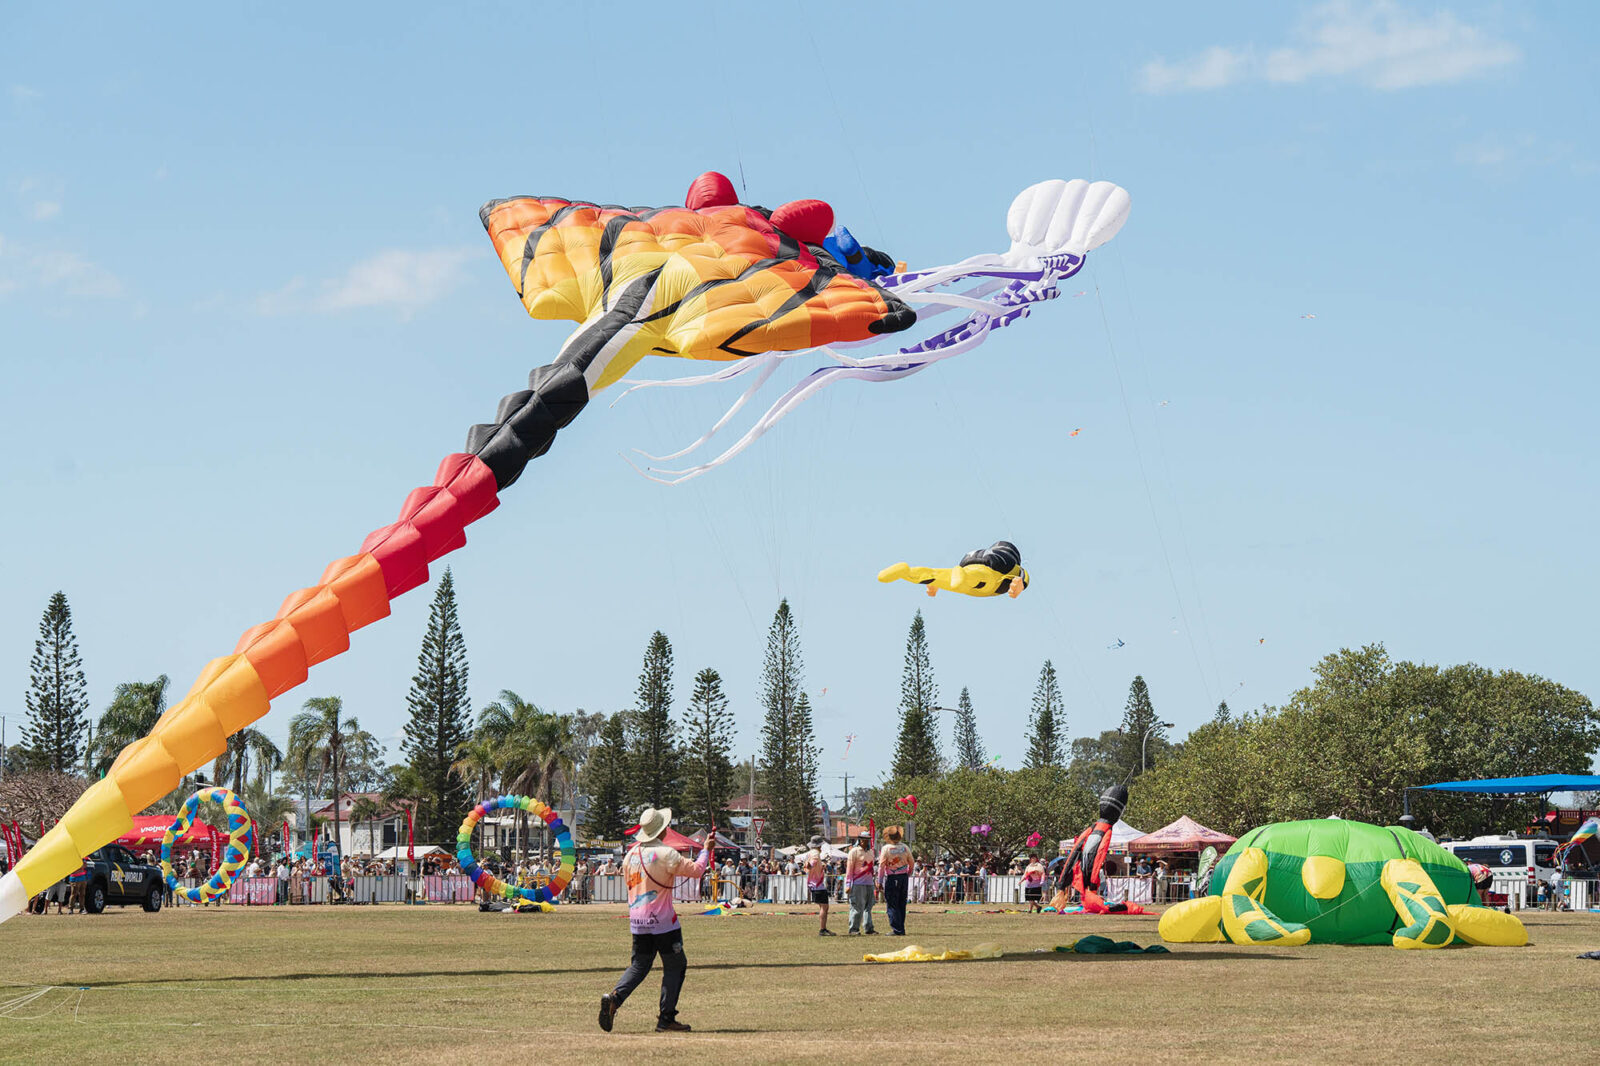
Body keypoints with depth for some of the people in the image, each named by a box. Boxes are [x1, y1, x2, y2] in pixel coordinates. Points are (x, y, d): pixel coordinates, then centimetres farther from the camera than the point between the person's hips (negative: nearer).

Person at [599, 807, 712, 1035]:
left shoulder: (631, 854, 7)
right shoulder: (665, 854, -14)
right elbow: (696, 870, -13)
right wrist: (706, 850, 3)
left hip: (637, 921, 6)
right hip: (662, 920, -6)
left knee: (639, 965, 14)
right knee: (674, 966, 6)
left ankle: (614, 998, -10)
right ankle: (666, 1018, 4)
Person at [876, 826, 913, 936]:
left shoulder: (886, 848, -10)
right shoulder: (905, 847, 2)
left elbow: (881, 866, -9)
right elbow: (911, 863, 11)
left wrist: (879, 881, -4)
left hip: (891, 878, -4)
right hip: (904, 877, 4)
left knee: (892, 905, 0)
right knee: (901, 904, 13)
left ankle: (897, 930, -5)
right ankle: (901, 929, 16)